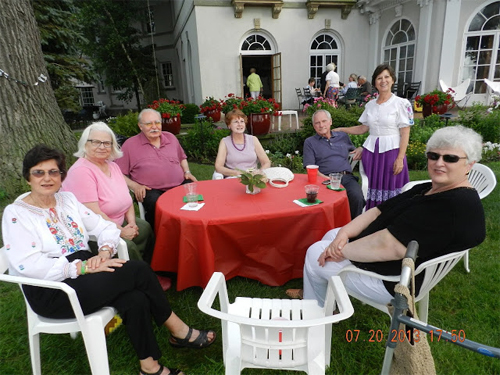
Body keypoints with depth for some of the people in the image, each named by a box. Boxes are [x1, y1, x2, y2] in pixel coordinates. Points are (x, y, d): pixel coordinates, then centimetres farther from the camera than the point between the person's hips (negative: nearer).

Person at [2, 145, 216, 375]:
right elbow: (28, 266, -19)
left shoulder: (67, 199, 10)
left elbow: (106, 227, 9)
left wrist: (105, 250, -14)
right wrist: (84, 266, -26)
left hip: (82, 275, 6)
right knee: (138, 270, -24)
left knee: (136, 299, -25)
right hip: (50, 293, -5)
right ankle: (178, 331, -8)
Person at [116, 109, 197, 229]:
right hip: (151, 191, -3)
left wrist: (187, 172, 14)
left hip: (179, 185, 4)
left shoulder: (171, 137, 18)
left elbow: (182, 158, 32)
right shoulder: (130, 145, 5)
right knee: (156, 204, -36)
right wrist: (134, 186, -11)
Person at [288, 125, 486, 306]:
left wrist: (342, 250, -22)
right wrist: (344, 233, -14)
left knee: (316, 254, 0)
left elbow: (390, 246, -34)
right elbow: (379, 211, 2)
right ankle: (312, 291, 37)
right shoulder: (426, 190, 4)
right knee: (331, 234, 20)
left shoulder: (457, 205, -28)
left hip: (391, 282, -10)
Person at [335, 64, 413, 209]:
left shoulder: (402, 104, -2)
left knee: (390, 194, -3)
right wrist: (341, 130, 13)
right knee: (371, 191, 4)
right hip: (371, 151, 4)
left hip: (391, 151, -4)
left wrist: (400, 158, -13)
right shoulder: (370, 105, 11)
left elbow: (405, 134, -6)